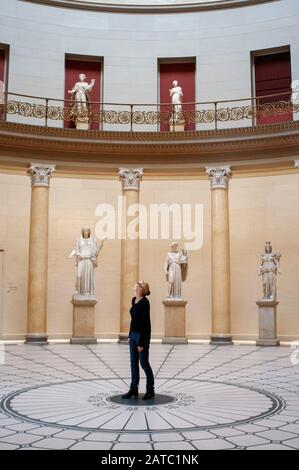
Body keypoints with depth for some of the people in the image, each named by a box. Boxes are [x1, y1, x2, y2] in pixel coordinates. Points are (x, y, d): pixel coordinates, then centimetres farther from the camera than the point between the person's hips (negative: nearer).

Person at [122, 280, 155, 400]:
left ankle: (150, 390, 15)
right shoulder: (134, 300, 7)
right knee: (133, 363, 11)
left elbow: (145, 323, -21)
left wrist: (141, 343, -20)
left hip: (143, 335, -9)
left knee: (144, 363, 1)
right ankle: (133, 389, 20)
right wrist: (130, 335, 17)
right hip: (134, 334, 9)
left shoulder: (144, 302, -19)